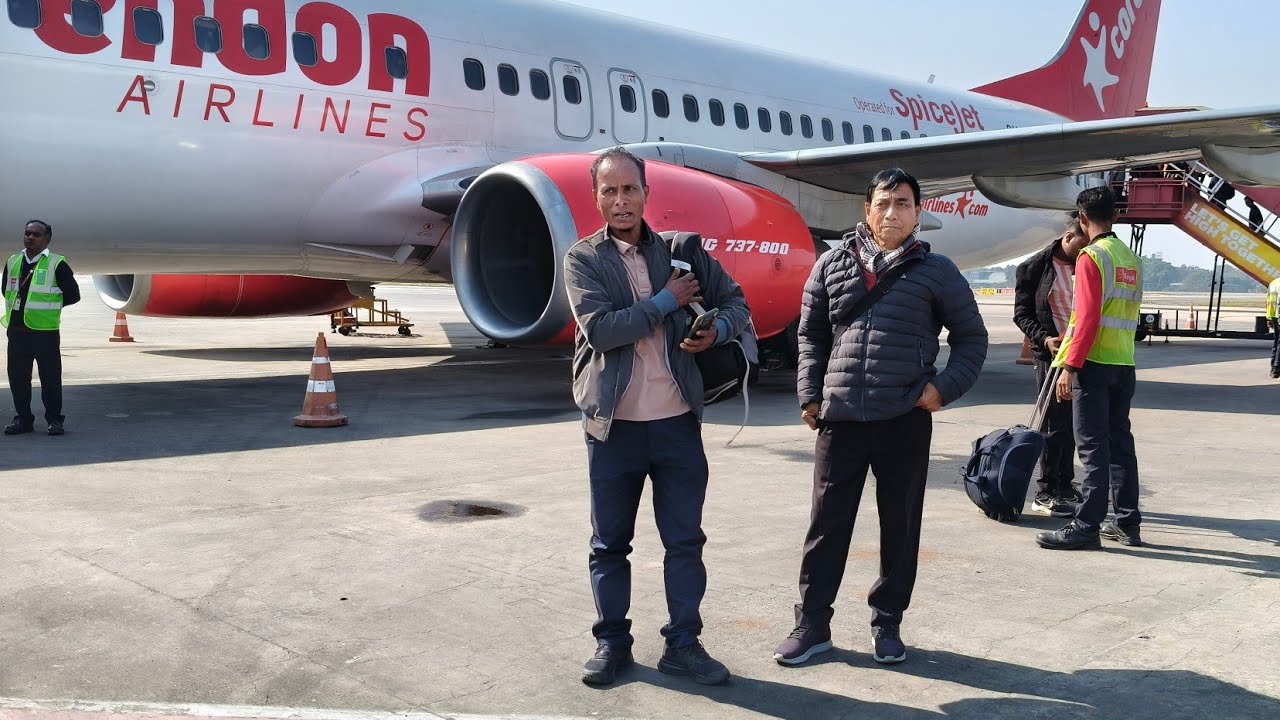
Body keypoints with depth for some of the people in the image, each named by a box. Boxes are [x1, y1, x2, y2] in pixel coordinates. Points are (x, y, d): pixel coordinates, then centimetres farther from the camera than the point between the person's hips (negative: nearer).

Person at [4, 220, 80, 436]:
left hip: (45, 331, -5)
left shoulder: (57, 264, -2)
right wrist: (20, 305, 13)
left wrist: (46, 305, 4)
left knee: (50, 377, -1)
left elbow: (73, 295, -1)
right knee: (17, 377, 7)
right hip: (17, 330, 5)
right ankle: (23, 418, 19)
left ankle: (54, 420, 10)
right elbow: (6, 291, 26)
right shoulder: (13, 263, 13)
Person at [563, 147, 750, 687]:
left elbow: (735, 301, 11)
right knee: (610, 543, 10)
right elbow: (599, 328, -15)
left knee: (685, 540, 8)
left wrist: (718, 330, -10)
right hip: (613, 424, -2)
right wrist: (666, 301, -13)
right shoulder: (583, 259, 0)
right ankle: (612, 642, 26)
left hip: (678, 420, 2)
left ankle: (683, 644, 21)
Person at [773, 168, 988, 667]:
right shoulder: (832, 265, 7)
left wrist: (945, 387, -3)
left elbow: (971, 337, 10)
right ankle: (812, 624, 16)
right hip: (840, 418, 1)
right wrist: (809, 395, 6)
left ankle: (887, 623, 25)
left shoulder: (936, 272, 3)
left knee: (900, 527, 9)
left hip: (905, 420, -1)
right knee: (827, 523, 5)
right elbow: (811, 336, 14)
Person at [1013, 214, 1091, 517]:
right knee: (1056, 425, -4)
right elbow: (1021, 313, -4)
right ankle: (1045, 494, 5)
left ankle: (1065, 486, 22)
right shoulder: (1034, 267, -4)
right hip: (1051, 355, -5)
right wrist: (1044, 339, -19)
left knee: (1071, 424, 11)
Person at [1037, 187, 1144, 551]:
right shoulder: (1132, 260, 14)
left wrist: (1070, 366, -17)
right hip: (1125, 366, 8)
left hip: (1094, 365, -8)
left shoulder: (1092, 257, -11)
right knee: (1120, 444, 12)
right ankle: (1128, 523, 18)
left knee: (1093, 447, -6)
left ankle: (1086, 527, -4)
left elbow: (1088, 317, -18)